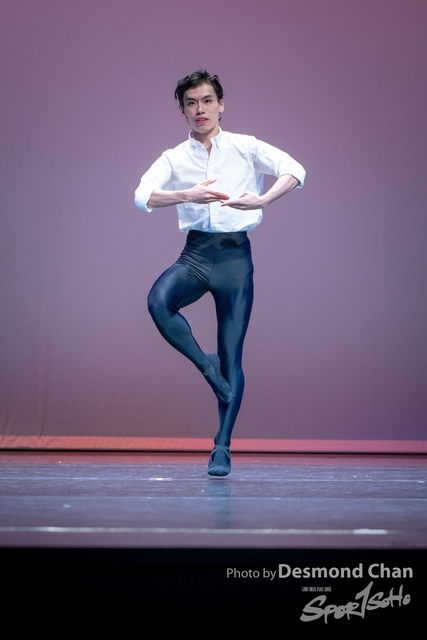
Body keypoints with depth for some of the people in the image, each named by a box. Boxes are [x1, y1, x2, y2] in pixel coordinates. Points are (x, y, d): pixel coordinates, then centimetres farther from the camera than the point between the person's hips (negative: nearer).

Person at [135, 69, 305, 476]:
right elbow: (142, 196, -9)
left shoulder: (246, 148, 4)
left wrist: (262, 200, -25)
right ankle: (207, 366, -7)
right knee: (158, 302, -31)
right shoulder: (174, 158, 8)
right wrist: (189, 195, -25)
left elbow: (295, 171, -8)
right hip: (195, 252, 1)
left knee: (232, 355, -2)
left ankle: (222, 447, 7)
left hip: (235, 254, -1)